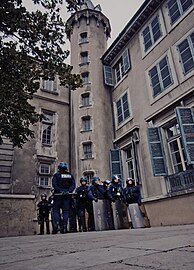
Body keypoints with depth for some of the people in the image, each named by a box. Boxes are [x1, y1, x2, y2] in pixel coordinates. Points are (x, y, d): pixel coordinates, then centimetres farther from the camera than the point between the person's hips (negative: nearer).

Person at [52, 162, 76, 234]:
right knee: (65, 211, 6)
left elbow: (54, 185, -11)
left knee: (56, 210, 6)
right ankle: (64, 227, 2)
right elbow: (73, 185, 0)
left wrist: (60, 191, -15)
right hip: (67, 195, 3)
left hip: (58, 195, -2)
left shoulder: (56, 175, 2)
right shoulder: (70, 175, 11)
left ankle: (56, 225, -9)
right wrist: (69, 191, -9)